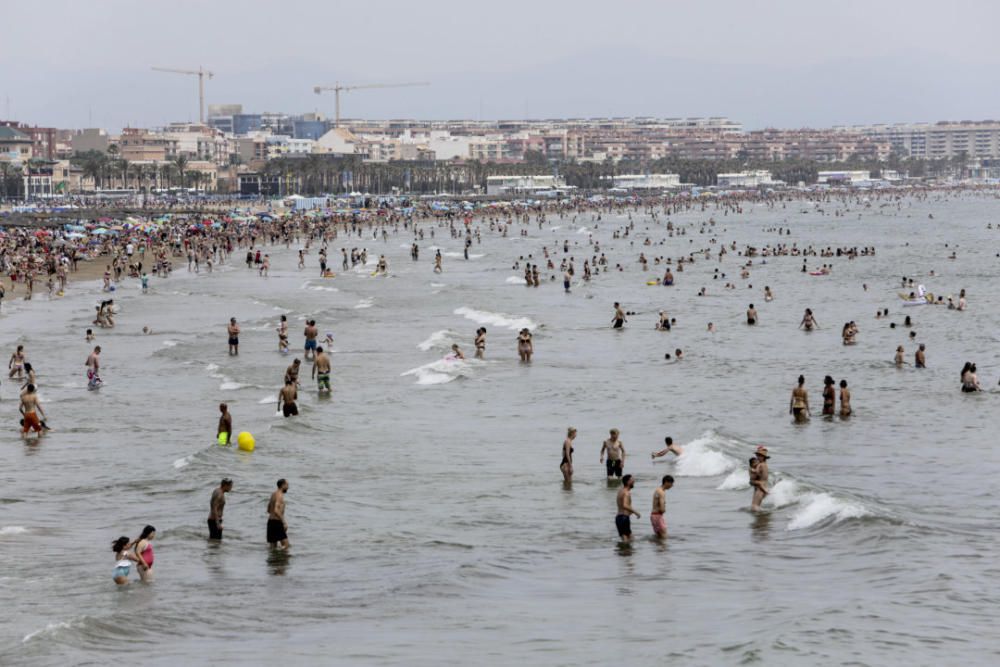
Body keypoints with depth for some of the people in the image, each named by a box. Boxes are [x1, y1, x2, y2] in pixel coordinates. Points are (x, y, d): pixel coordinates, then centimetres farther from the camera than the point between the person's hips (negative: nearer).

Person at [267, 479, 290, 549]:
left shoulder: (273, 494, 15)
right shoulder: (279, 496, -14)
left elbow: (268, 510, 24)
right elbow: (276, 511, -26)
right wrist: (284, 522, -21)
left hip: (270, 521, 10)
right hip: (277, 522, -10)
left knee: (273, 547, 11)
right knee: (286, 546, -11)